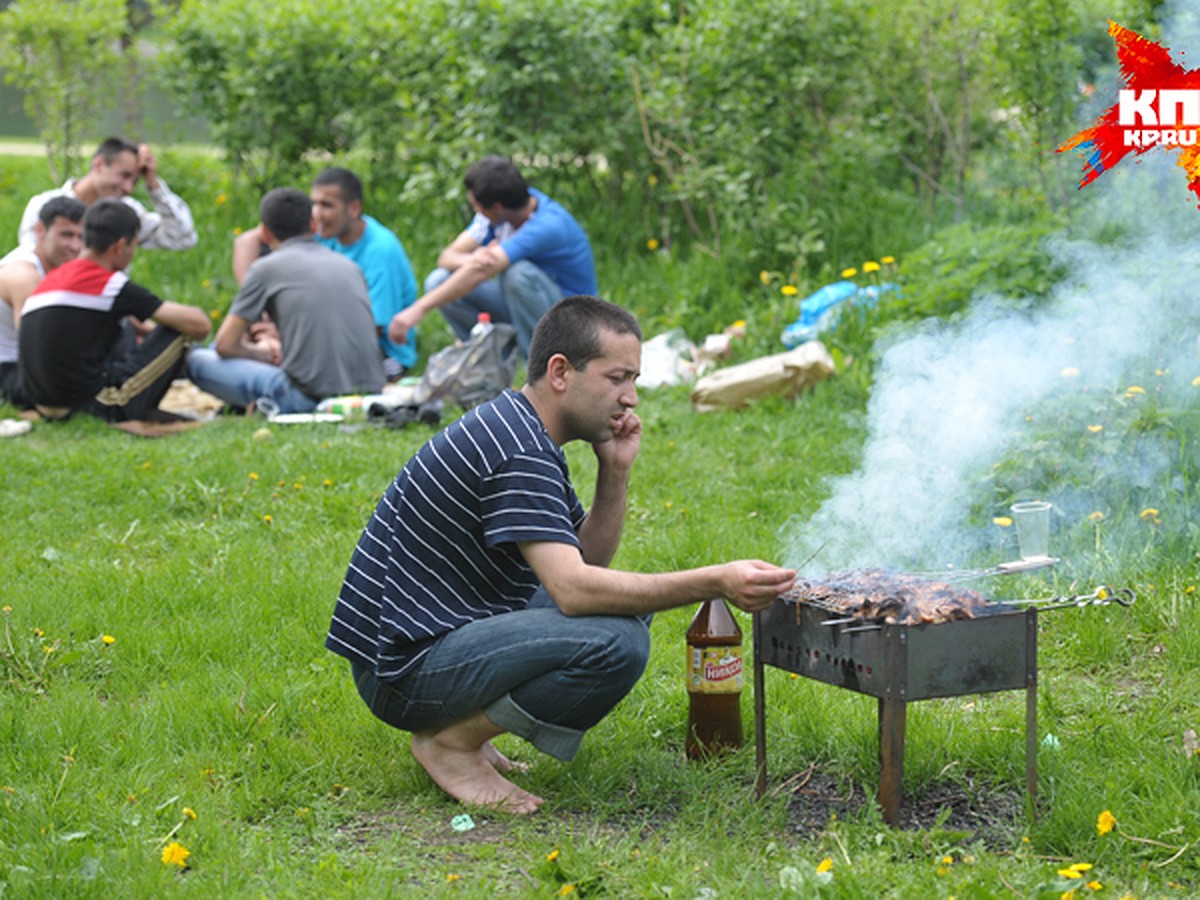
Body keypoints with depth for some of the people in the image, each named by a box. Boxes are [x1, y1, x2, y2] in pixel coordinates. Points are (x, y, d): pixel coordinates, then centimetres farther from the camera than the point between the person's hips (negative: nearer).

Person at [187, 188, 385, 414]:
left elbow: (225, 345, 5)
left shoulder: (266, 268, 3)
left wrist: (262, 353, 26)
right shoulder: (350, 267, 17)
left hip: (309, 399, -6)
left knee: (198, 359, 8)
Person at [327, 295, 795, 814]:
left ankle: (457, 730, 10)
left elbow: (589, 561, 15)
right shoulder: (518, 451, -20)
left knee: (626, 601, 16)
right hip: (403, 670, -11)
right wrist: (715, 583, -30)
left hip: (447, 631, 11)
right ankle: (451, 743, -7)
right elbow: (573, 590, -30)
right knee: (616, 641, -25)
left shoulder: (519, 429, 12)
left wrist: (615, 470, 0)